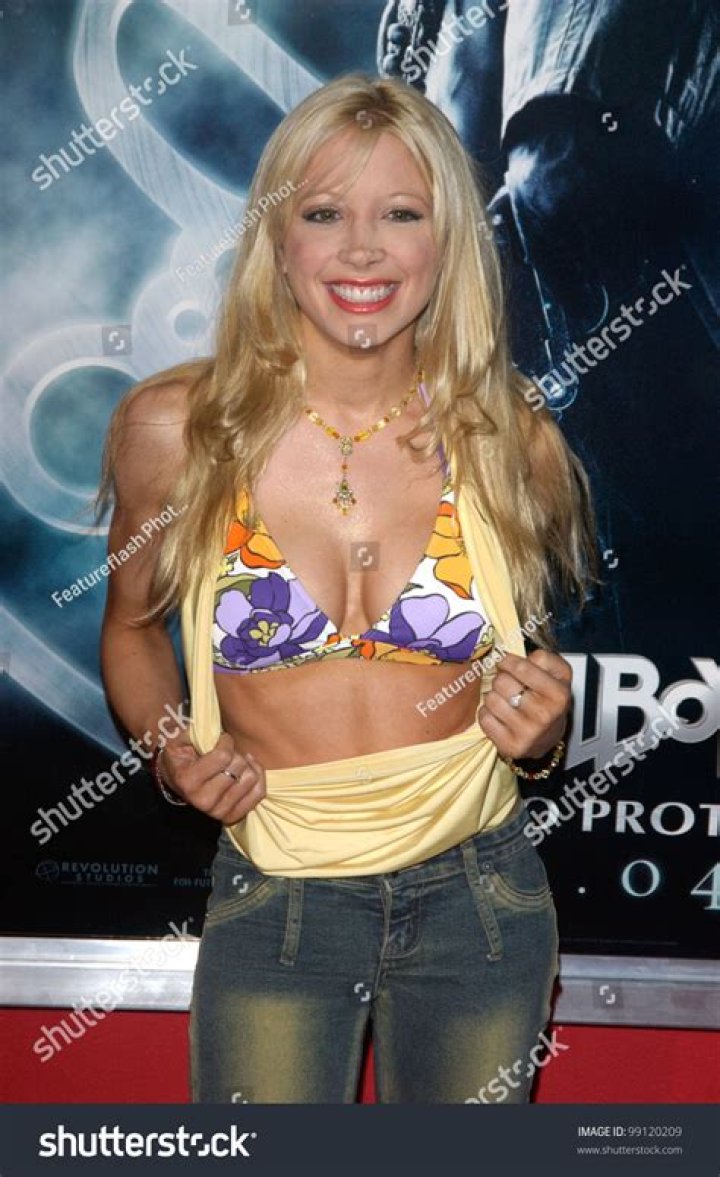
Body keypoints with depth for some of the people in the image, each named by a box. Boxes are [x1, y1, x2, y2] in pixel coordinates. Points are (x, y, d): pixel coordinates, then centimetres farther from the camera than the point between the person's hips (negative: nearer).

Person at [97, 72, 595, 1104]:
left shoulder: (514, 442, -6)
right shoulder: (176, 431, -11)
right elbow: (134, 624, 6)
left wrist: (543, 728, -11)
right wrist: (168, 753, -12)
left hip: (479, 896, 2)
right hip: (274, 906, -2)